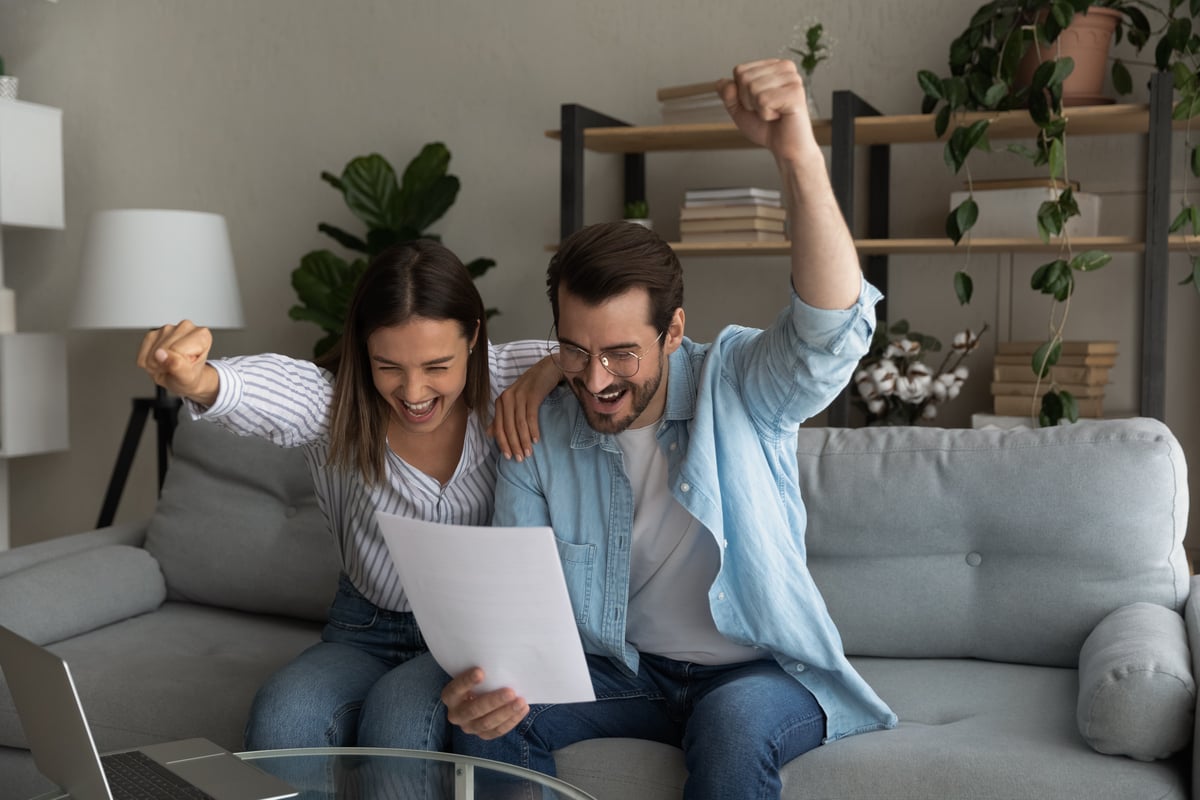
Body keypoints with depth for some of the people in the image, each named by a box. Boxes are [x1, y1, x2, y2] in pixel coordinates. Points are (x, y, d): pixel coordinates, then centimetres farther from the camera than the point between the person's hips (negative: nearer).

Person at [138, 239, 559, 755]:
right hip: (365, 632, 1)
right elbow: (274, 388, -35)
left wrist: (545, 374, -27)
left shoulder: (501, 381, -9)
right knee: (281, 717, -29)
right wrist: (198, 381, -58)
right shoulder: (337, 405, -11)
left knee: (397, 712, -33)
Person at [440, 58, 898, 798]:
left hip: (759, 671, -2)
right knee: (491, 714, -22)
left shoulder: (737, 387, -14)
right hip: (621, 670, 3)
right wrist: (483, 679, -30)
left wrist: (799, 156, -50)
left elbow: (833, 329, -34)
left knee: (732, 724, -36)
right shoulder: (539, 438, -6)